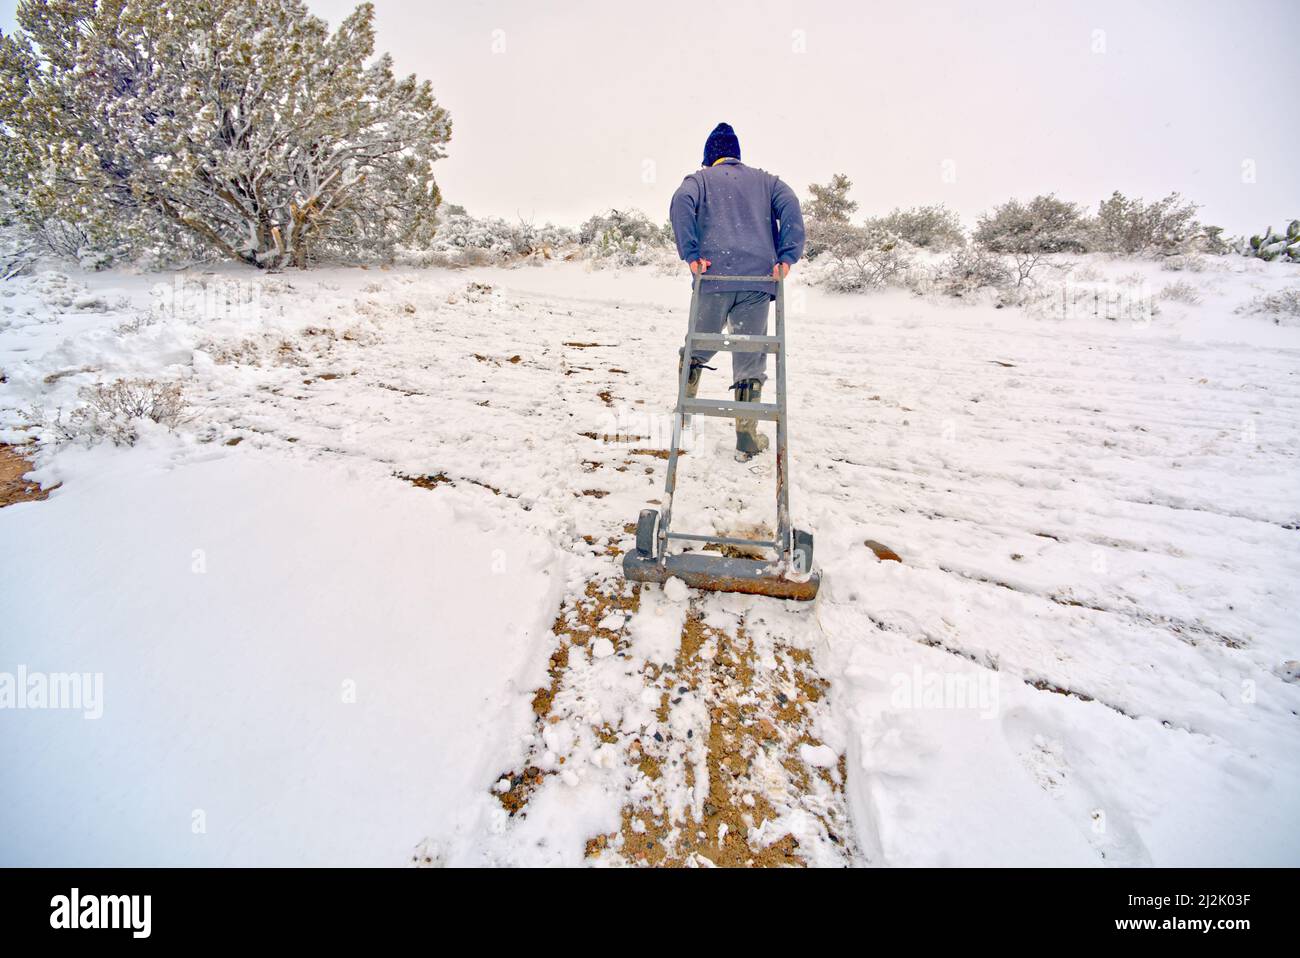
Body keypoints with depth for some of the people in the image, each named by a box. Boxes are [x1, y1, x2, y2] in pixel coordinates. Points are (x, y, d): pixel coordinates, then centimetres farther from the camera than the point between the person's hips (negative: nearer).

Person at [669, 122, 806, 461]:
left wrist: (690, 253, -8)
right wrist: (787, 255, -3)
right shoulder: (764, 179, 23)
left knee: (700, 345, 18)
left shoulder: (700, 179, 17)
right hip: (758, 277, 1)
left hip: (714, 275, -1)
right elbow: (790, 204, 4)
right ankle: (747, 439, 2)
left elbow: (681, 204, -5)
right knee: (751, 357, 3)